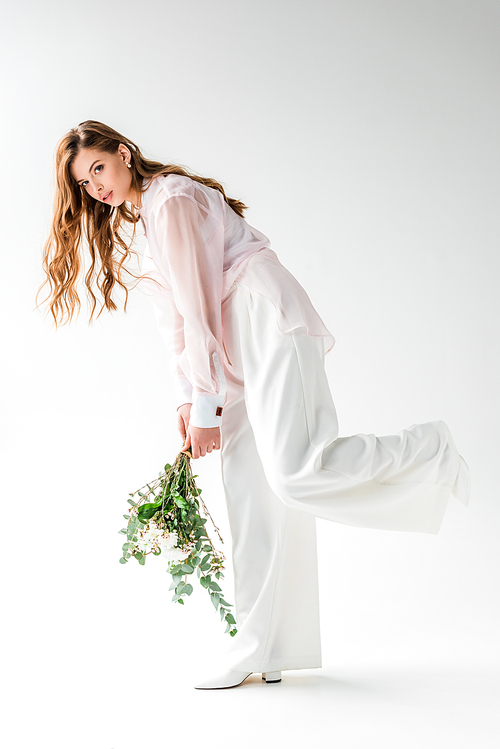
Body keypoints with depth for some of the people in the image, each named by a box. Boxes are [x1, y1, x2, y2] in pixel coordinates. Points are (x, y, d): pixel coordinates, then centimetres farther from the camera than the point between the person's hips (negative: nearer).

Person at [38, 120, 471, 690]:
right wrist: (186, 398, 8)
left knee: (296, 473, -24)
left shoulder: (170, 199, -9)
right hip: (241, 345, 10)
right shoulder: (136, 220, 21)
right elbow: (175, 316, 18)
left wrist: (206, 409, -15)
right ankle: (261, 653, 4)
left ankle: (428, 451, -1)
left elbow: (198, 307, -15)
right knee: (248, 490, 2)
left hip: (269, 322, -9)